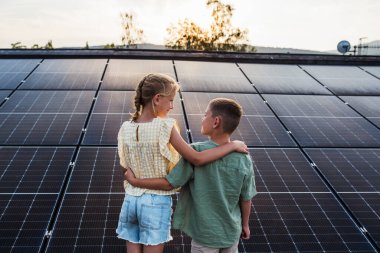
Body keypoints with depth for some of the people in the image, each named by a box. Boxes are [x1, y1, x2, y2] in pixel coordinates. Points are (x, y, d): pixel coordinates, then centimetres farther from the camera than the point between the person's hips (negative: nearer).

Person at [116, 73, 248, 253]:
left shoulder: (125, 129, -4)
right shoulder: (165, 127, -18)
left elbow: (126, 167, 3)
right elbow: (196, 159, -19)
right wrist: (232, 145, -11)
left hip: (131, 200, 5)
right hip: (156, 203, -4)